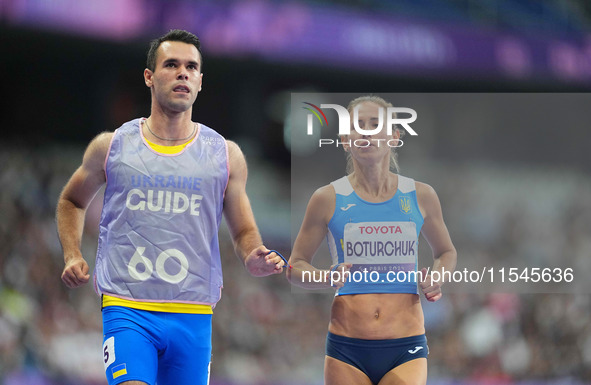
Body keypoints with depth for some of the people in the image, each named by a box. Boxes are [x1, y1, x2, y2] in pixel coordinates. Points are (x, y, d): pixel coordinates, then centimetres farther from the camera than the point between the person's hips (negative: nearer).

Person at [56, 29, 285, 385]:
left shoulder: (225, 155, 8)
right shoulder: (111, 147, 6)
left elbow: (244, 232, 15)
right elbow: (72, 202, 23)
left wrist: (254, 259, -8)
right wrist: (73, 256, 6)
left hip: (193, 315, 2)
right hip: (127, 311, -2)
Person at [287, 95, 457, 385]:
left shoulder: (421, 196, 6)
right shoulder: (328, 199, 2)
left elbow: (446, 252, 23)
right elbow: (295, 267, 10)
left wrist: (436, 279, 1)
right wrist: (327, 278, -12)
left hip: (406, 348, 0)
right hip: (347, 350, 0)